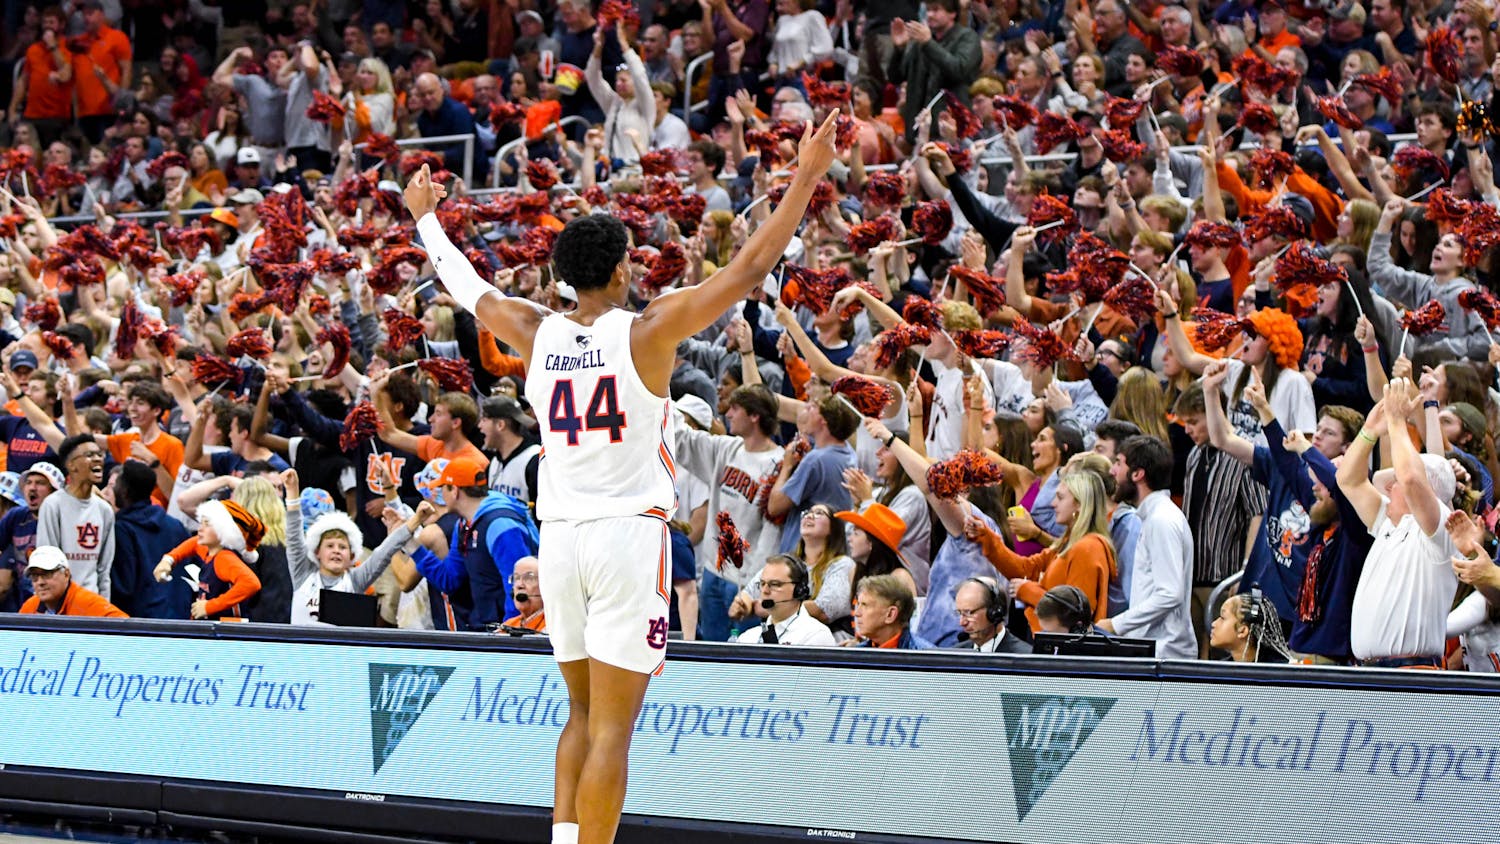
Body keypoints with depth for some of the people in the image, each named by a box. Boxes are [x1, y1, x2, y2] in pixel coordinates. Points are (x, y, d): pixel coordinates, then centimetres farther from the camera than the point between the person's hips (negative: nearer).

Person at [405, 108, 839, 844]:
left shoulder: (535, 334, 3)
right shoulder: (648, 331, -9)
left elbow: (467, 286, 21)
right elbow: (750, 267, -9)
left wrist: (425, 217, 38)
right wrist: (807, 177, -4)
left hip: (559, 535, 5)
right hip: (628, 533, -5)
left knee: (583, 714, 17)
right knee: (611, 727, -4)